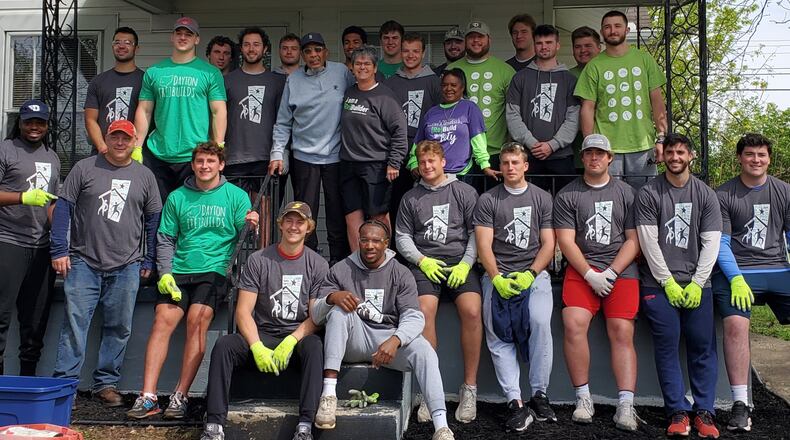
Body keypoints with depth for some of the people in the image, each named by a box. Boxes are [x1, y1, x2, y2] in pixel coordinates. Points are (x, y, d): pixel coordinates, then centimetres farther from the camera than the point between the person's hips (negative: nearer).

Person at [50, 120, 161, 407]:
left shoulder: (144, 176, 10)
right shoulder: (85, 168, 4)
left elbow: (153, 219, 12)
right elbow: (63, 207, 3)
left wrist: (148, 261, 9)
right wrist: (59, 250, -4)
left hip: (126, 267, 2)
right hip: (83, 263, -2)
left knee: (119, 328, 6)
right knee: (75, 324, -4)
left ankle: (106, 383, 16)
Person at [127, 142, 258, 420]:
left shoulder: (236, 196, 7)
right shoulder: (177, 197, 14)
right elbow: (165, 240, 14)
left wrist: (249, 226, -19)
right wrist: (165, 274, 0)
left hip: (214, 270, -2)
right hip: (178, 272, 2)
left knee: (197, 320, -22)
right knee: (162, 321, -16)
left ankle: (180, 397, -17)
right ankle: (148, 398, -17)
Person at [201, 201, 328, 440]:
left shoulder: (318, 265, 4)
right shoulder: (258, 261, 4)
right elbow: (243, 312, -2)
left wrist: (290, 342, -19)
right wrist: (257, 348, -17)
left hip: (298, 338, -1)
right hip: (262, 336, 1)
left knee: (314, 345, -35)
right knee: (223, 345, -26)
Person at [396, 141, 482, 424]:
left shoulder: (464, 192, 11)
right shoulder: (411, 198, 18)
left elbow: (476, 231, 6)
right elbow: (402, 236, 14)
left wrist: (466, 264, -7)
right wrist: (422, 260, -2)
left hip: (460, 263, -1)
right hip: (425, 264, 1)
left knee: (471, 311, -28)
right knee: (424, 310, -28)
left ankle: (469, 388, -18)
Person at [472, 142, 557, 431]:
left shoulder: (542, 198, 14)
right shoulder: (487, 200, 12)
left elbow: (548, 245, 8)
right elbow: (484, 246, 3)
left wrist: (530, 274, -7)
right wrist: (497, 279, -11)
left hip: (534, 274, 0)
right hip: (497, 275, 1)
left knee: (540, 322, -26)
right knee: (497, 334, -16)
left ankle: (539, 395, -16)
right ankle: (516, 404, -16)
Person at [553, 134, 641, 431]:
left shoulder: (627, 194, 11)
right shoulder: (567, 196, 9)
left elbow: (634, 240, 5)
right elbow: (566, 242, 1)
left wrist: (610, 273, -8)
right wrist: (590, 275, -10)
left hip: (621, 270, 0)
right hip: (581, 269, 0)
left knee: (622, 331, -14)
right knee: (573, 324, -21)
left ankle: (626, 405, -16)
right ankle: (583, 398, -12)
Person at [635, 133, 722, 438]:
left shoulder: (705, 194, 10)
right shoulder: (649, 193, 4)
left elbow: (711, 243, 4)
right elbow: (649, 242, -2)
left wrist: (697, 283, -5)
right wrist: (668, 282, -8)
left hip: (696, 282, 2)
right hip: (659, 282, -2)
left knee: (703, 345, -3)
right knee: (667, 345, -6)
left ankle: (704, 411, 3)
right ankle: (678, 412, 0)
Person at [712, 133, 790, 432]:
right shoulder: (723, 195, 3)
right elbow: (720, 243, -2)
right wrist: (736, 279, -14)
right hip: (736, 273, -3)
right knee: (735, 324, -26)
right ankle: (740, 404, -19)